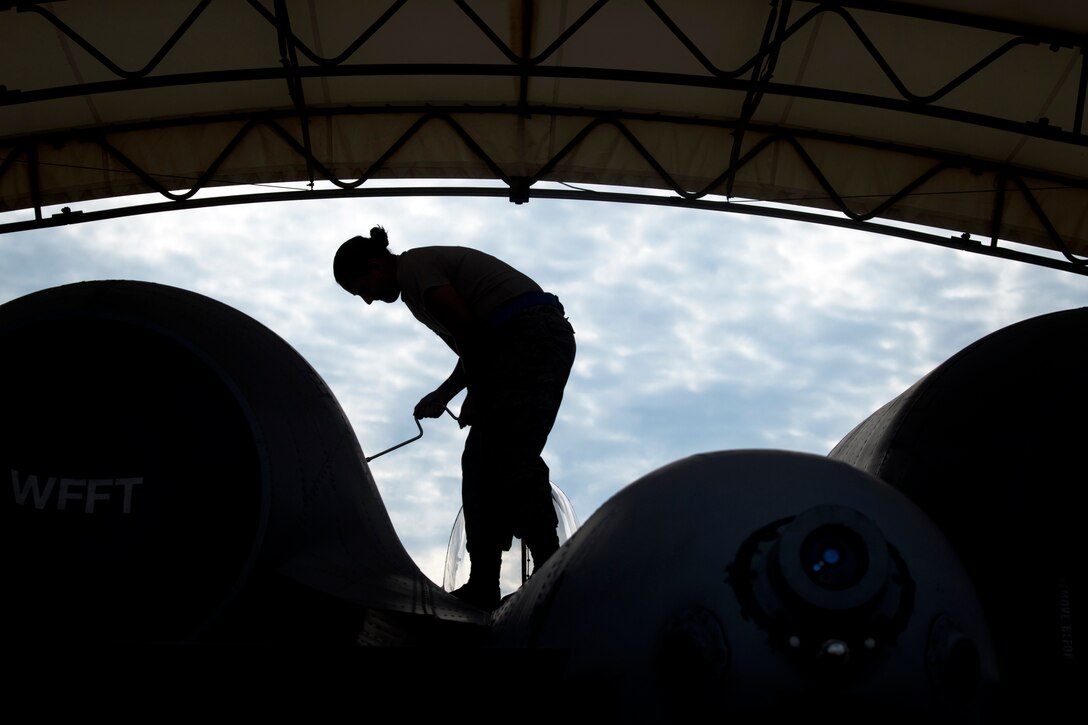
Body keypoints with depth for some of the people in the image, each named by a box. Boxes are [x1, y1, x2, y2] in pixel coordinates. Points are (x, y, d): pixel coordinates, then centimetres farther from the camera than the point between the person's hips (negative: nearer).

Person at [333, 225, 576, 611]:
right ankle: (482, 587, 3)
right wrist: (442, 395, 29)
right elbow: (475, 344, 26)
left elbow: (468, 330, -12)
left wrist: (474, 395, -3)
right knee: (481, 461, 6)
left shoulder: (413, 266, -2)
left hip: (531, 335, -10)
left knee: (512, 460, -19)